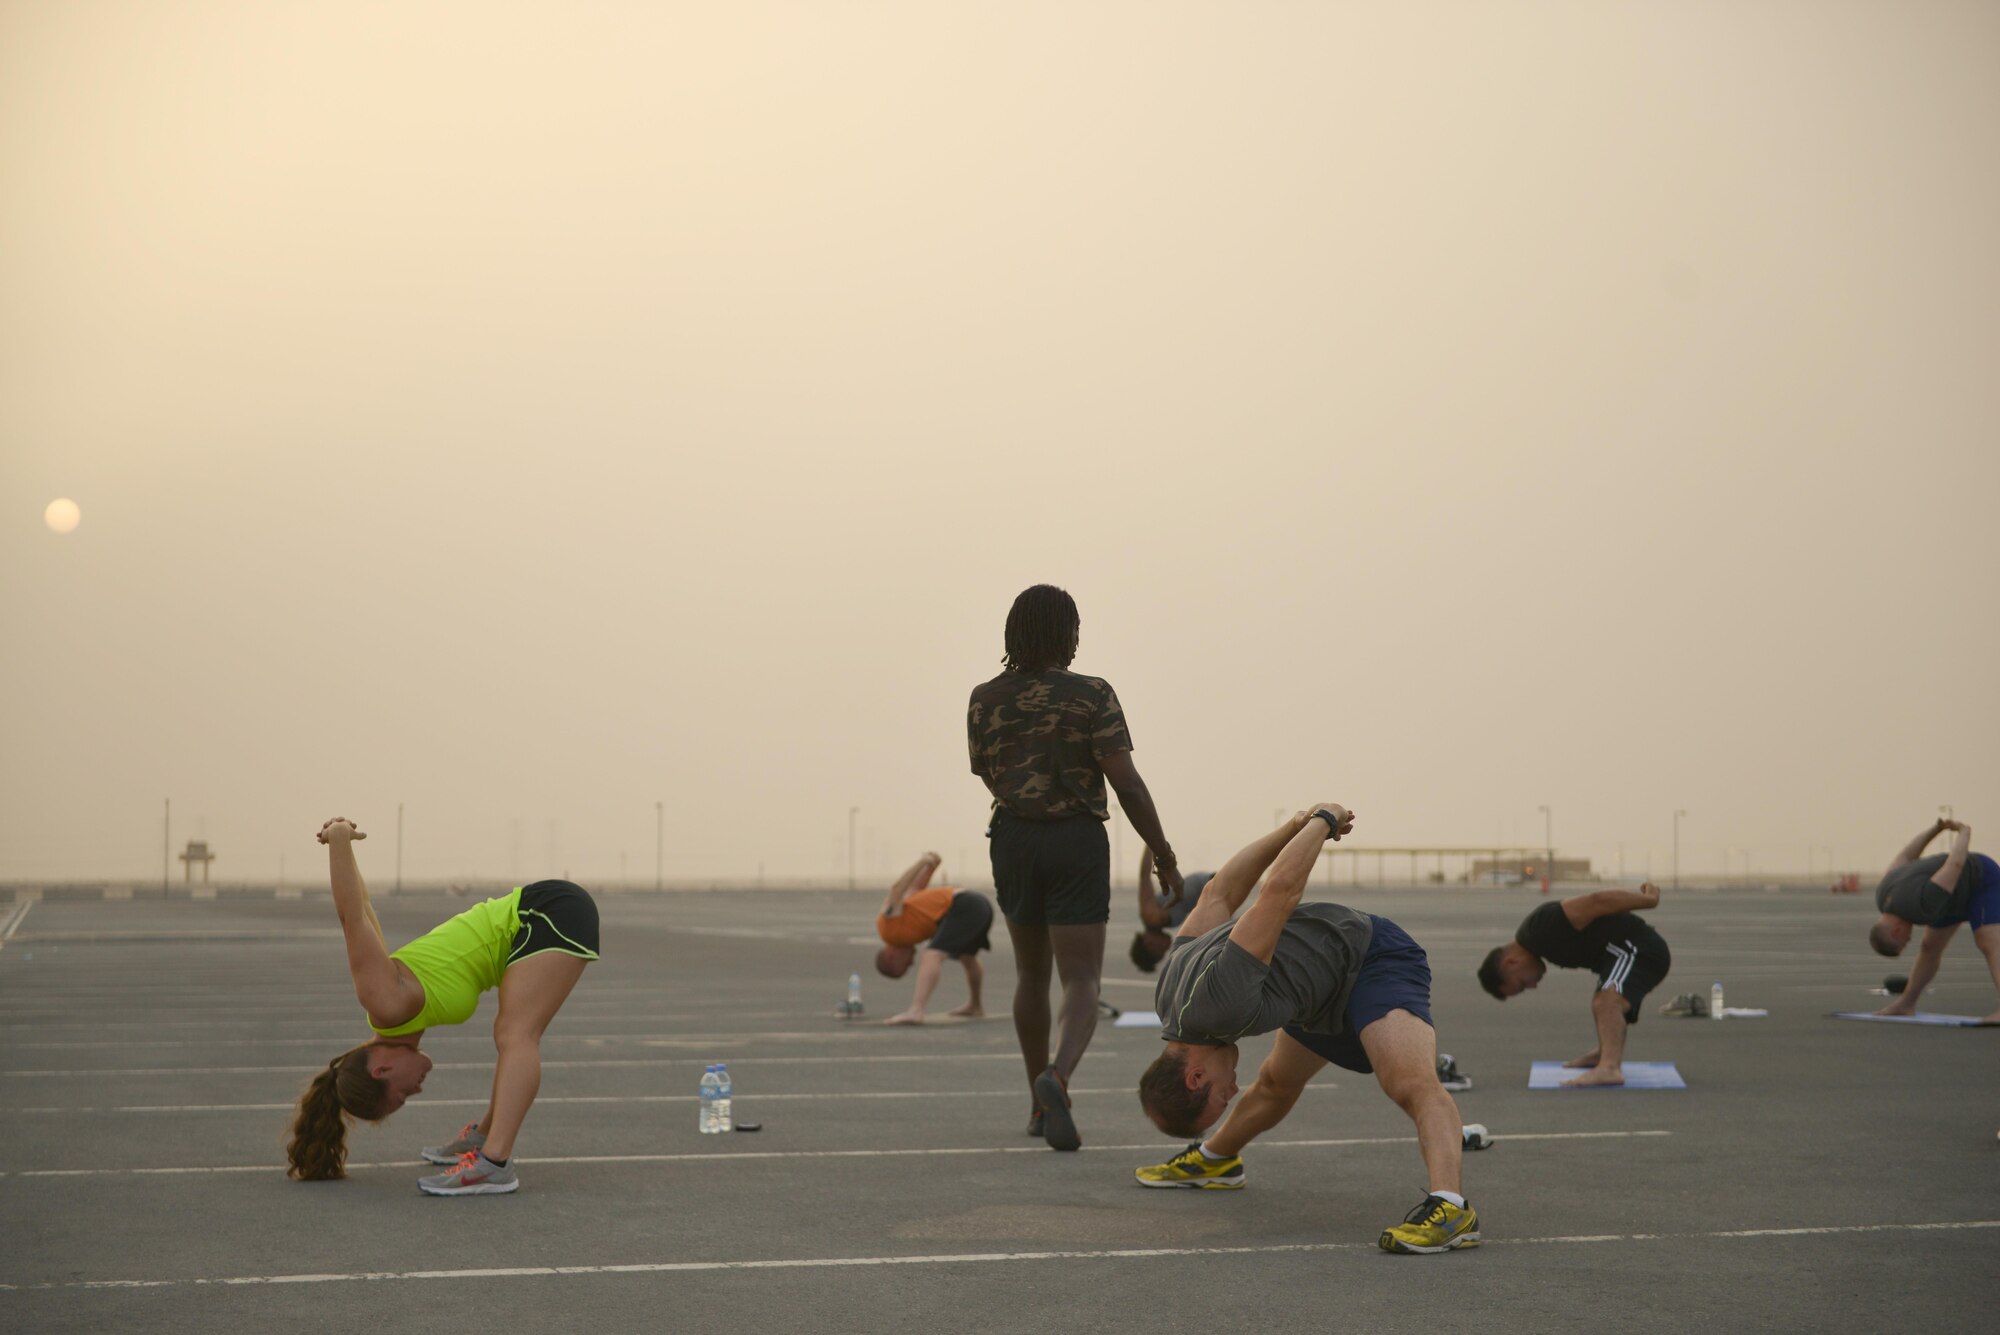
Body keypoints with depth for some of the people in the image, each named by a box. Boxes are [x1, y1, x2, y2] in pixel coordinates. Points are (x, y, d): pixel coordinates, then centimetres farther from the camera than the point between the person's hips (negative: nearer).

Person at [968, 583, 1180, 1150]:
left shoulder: (984, 700, 0)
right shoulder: (1092, 695, -10)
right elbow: (1126, 783, -14)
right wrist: (1163, 855, -6)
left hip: (1013, 840, 4)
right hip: (1077, 842, -4)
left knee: (1031, 971, 22)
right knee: (1081, 983, -4)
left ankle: (1040, 1103, 26)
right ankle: (1056, 1079, -33)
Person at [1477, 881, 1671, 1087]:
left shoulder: (1541, 928, -18)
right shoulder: (1538, 937, 14)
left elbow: (1595, 902, -23)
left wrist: (1648, 900, -18)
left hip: (1637, 949, -10)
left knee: (1607, 1003, -31)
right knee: (1602, 1004, 33)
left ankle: (1609, 1068, -50)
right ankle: (1605, 1053, 57)